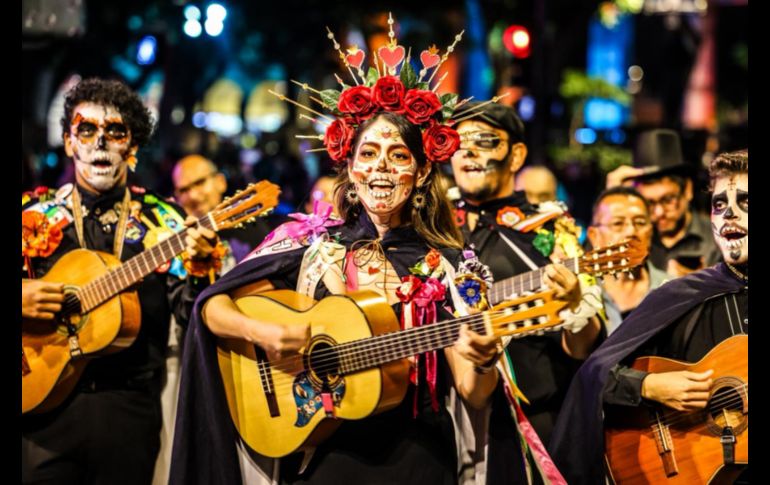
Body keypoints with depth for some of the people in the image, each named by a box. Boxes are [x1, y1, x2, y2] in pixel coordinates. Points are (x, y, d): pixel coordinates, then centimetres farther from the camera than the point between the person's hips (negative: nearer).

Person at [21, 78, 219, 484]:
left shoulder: (163, 222, 5)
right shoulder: (34, 215, 6)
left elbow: (190, 312, -2)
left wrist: (200, 268, -21)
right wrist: (22, 299, -14)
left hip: (129, 407, 0)